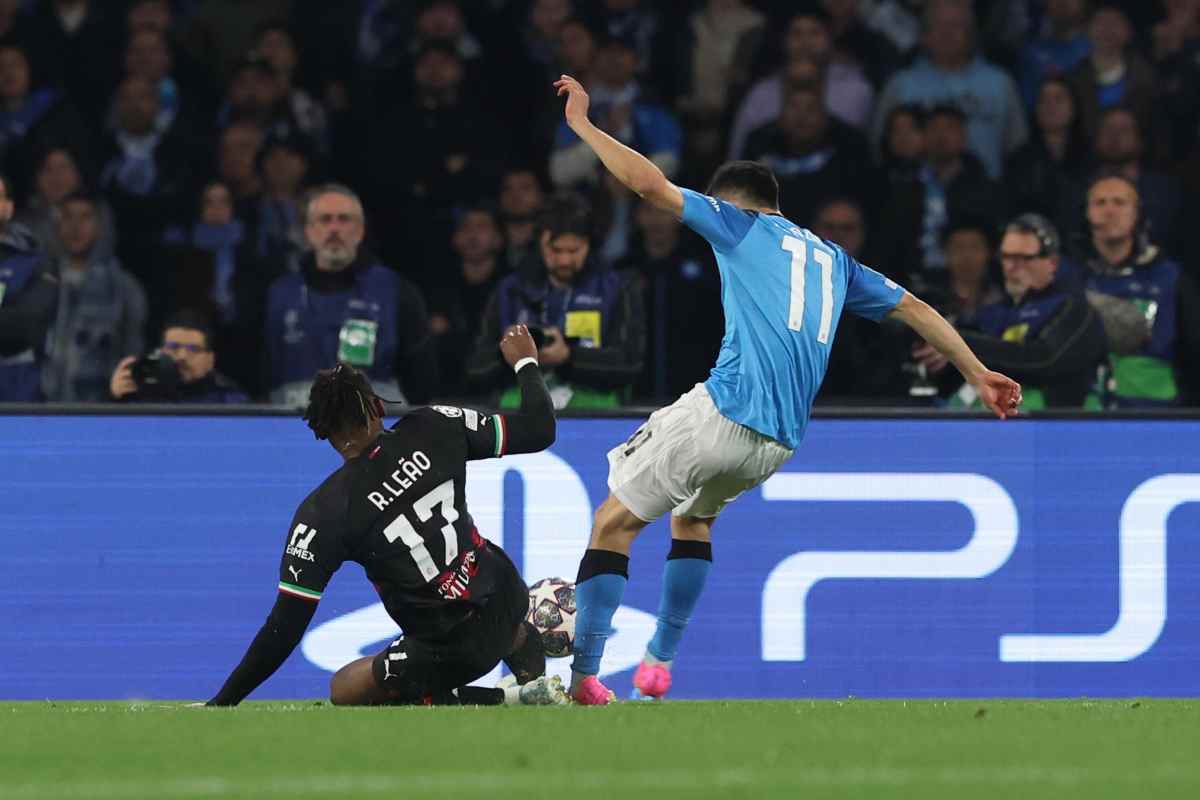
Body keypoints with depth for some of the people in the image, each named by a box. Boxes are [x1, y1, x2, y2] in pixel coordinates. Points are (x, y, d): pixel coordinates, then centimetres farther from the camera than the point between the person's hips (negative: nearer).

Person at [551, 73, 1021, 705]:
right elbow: (913, 309, 26)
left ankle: (581, 675, -9)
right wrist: (975, 372, 28)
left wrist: (583, 124, 10)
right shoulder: (832, 259, 26)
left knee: (615, 522, 2)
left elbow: (650, 183, 0)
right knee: (695, 514, 32)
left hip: (723, 414, -7)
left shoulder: (740, 223, 9)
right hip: (777, 445, 7)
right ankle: (659, 664, 23)